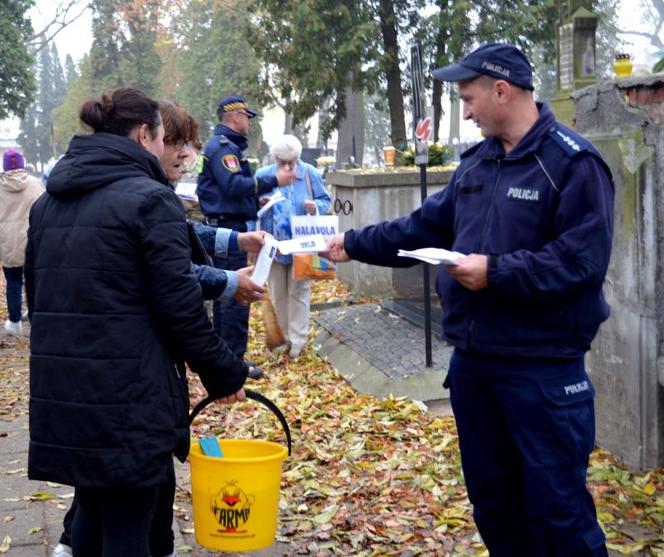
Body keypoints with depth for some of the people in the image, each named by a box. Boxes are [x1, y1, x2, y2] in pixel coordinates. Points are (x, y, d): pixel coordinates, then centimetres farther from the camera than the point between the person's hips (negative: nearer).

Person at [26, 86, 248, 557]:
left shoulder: (48, 203, 13)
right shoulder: (151, 200, -11)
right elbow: (181, 307, -13)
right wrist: (226, 374, -2)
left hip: (59, 394, 7)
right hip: (128, 397, -7)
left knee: (92, 513, 21)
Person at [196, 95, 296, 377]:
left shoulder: (223, 145, 19)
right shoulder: (224, 147, -14)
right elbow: (234, 185, -25)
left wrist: (256, 202, 18)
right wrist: (274, 181, -22)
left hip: (223, 226, 11)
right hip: (229, 227, -11)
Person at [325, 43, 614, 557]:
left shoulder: (573, 163, -13)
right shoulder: (478, 162, 12)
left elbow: (583, 259, -21)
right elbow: (426, 226, 19)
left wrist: (496, 272, -21)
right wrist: (355, 244, 19)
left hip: (543, 367, -8)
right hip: (471, 360, 8)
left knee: (558, 505, -1)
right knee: (491, 496, 18)